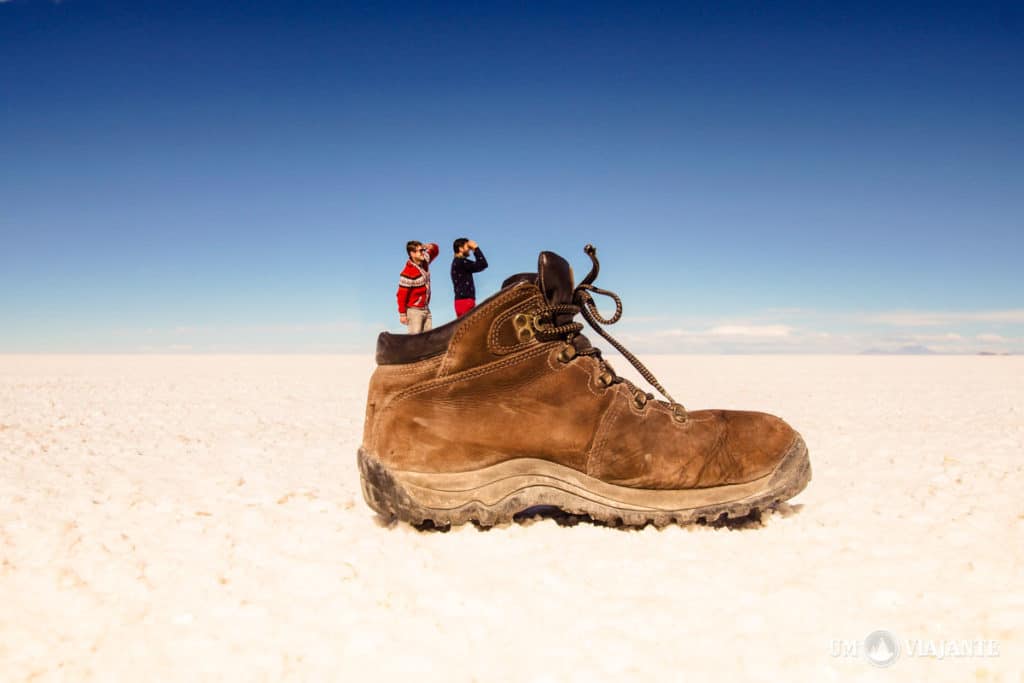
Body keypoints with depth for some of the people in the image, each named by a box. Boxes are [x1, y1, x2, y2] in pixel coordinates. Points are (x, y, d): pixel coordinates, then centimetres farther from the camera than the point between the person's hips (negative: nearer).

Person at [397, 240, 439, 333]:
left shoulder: (424, 262, 3)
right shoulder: (408, 272, -19)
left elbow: (435, 251, 20)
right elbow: (402, 294, -18)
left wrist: (431, 246, -5)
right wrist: (402, 314, -17)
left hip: (426, 309, 8)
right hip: (414, 311, -7)